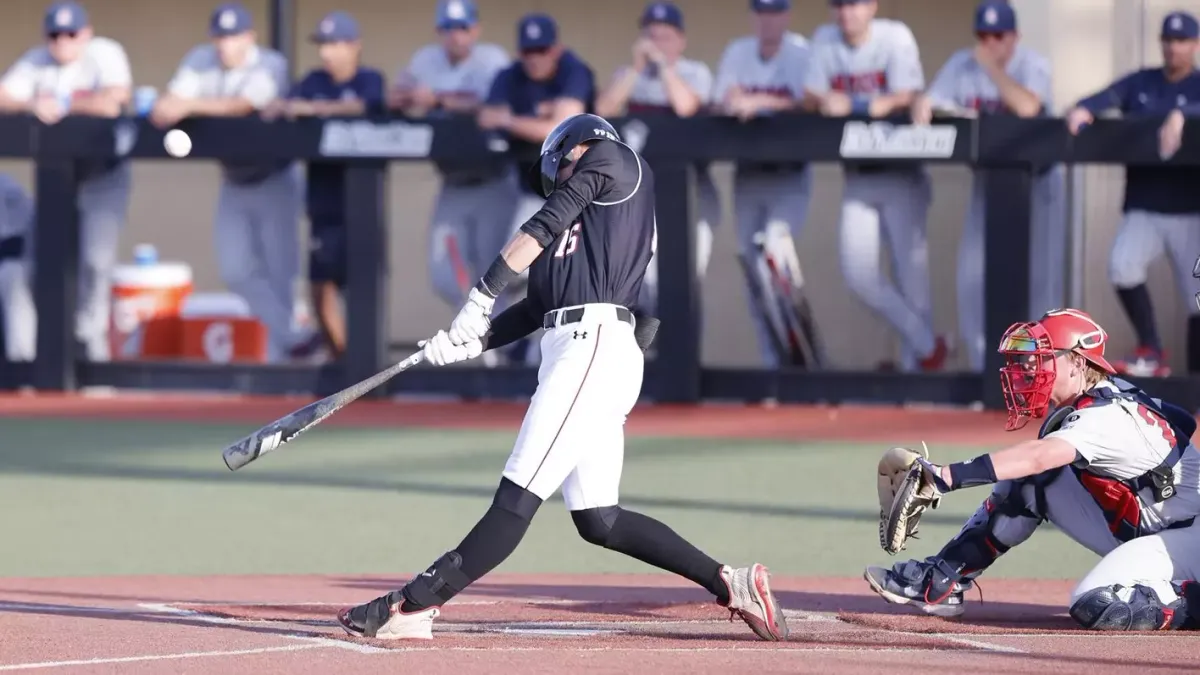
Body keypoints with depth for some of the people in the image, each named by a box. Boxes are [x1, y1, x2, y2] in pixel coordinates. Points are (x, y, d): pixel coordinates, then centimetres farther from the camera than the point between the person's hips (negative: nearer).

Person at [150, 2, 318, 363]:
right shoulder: (201, 61, -2)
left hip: (274, 180, -5)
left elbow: (243, 105, -34)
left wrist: (191, 105, -47)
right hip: (234, 182, 5)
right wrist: (163, 109, -38)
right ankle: (292, 335, 4)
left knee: (278, 268, -5)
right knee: (236, 270, -1)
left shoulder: (270, 65, -17)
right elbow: (173, 101, -13)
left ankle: (277, 353, 3)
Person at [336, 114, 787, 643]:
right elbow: (542, 303, 21)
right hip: (574, 351, 9)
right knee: (598, 521, 6)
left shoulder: (614, 160, 8)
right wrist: (472, 341, 10)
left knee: (517, 498, -15)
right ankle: (729, 584, 6)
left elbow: (547, 223, -3)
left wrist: (483, 295, -8)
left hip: (594, 345, -9)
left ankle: (414, 605, -22)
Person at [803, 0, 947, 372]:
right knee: (857, 272, -6)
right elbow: (811, 99, 1)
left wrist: (850, 104, -25)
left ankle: (915, 363, 6)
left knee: (909, 266, -5)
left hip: (901, 174, -4)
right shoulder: (825, 40, 3)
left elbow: (905, 99, -16)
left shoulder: (895, 37, -9)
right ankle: (927, 343, 5)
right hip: (857, 176, 4)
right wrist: (824, 101, -22)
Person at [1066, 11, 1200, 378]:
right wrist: (1083, 110, -30)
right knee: (1122, 266, -24)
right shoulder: (1140, 83, 10)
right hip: (1142, 208, 2)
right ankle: (1150, 351, -12)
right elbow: (1109, 97, -7)